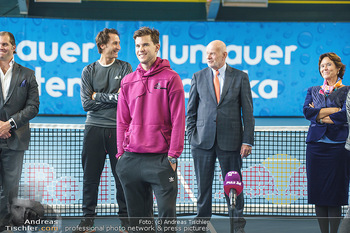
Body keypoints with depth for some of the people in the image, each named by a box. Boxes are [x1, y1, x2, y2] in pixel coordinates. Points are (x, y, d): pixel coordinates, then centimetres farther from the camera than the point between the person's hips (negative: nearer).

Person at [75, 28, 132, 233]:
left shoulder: (125, 68, 6)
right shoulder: (89, 71, 8)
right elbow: (86, 103, -1)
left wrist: (98, 96, -3)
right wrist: (112, 97, -5)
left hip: (118, 128, -1)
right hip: (94, 127, 1)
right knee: (91, 174, 3)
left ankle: (125, 214, 11)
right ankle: (89, 216, 11)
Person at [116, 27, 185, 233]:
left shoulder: (171, 78, -1)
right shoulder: (128, 81, 12)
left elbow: (178, 120, -4)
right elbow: (122, 121, 14)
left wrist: (173, 155, -9)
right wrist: (121, 152, 6)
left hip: (161, 159, -4)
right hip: (131, 159, 4)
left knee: (167, 212, -5)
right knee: (138, 215, 8)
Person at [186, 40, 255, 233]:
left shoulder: (240, 77, 2)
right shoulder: (198, 77, 7)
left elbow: (247, 111, 1)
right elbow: (191, 110, 11)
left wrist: (247, 141, -5)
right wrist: (191, 136, 1)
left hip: (230, 141, -1)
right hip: (203, 141, 2)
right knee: (203, 185, 7)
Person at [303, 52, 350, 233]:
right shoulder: (313, 91, 17)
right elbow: (307, 111, -1)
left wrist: (319, 115, -4)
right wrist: (335, 110, -7)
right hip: (316, 145, 4)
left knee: (335, 192, -5)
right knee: (317, 191, 2)